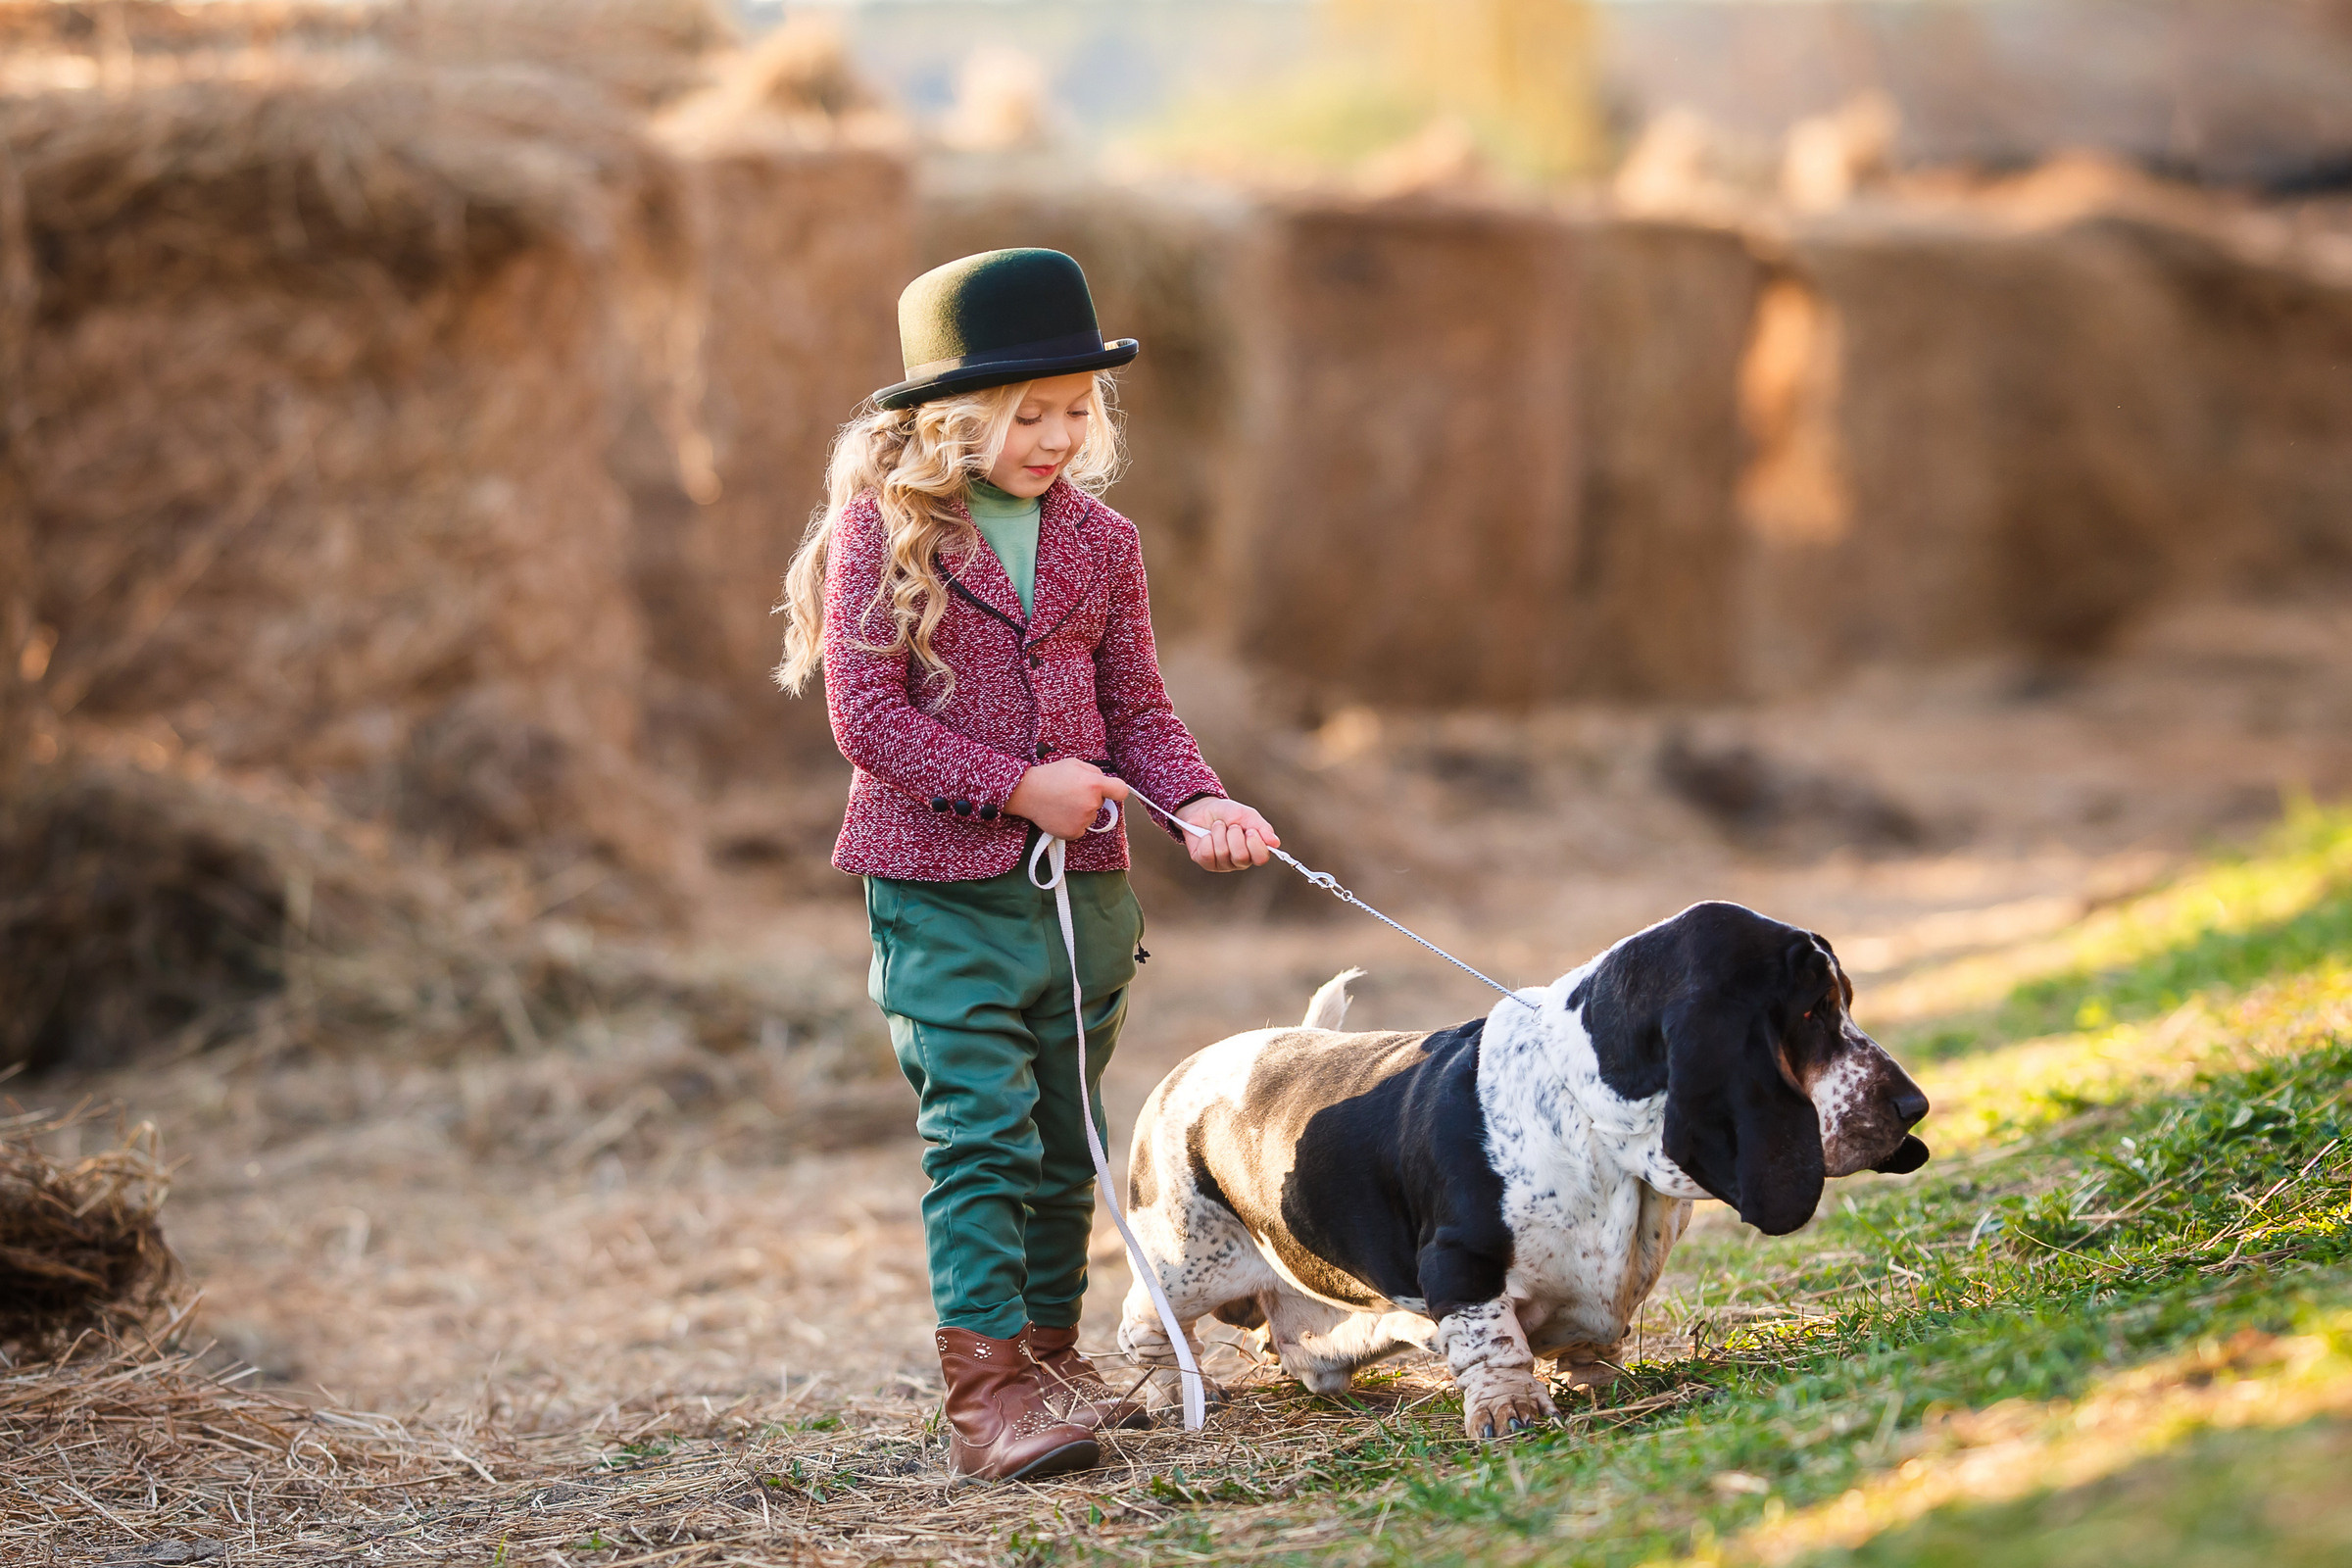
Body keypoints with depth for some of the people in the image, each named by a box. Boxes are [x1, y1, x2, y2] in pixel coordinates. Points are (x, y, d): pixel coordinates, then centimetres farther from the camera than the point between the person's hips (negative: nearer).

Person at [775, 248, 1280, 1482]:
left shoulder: (1100, 542, 8)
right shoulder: (884, 524, -7)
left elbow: (1137, 707, 13)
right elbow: (865, 713, -12)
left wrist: (1196, 800, -7)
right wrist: (1017, 787, -15)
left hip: (1083, 886, 5)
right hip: (940, 892, -5)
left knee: (1063, 1141, 13)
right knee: (979, 1133, -11)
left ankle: (1050, 1349, 25)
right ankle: (985, 1387, -12)